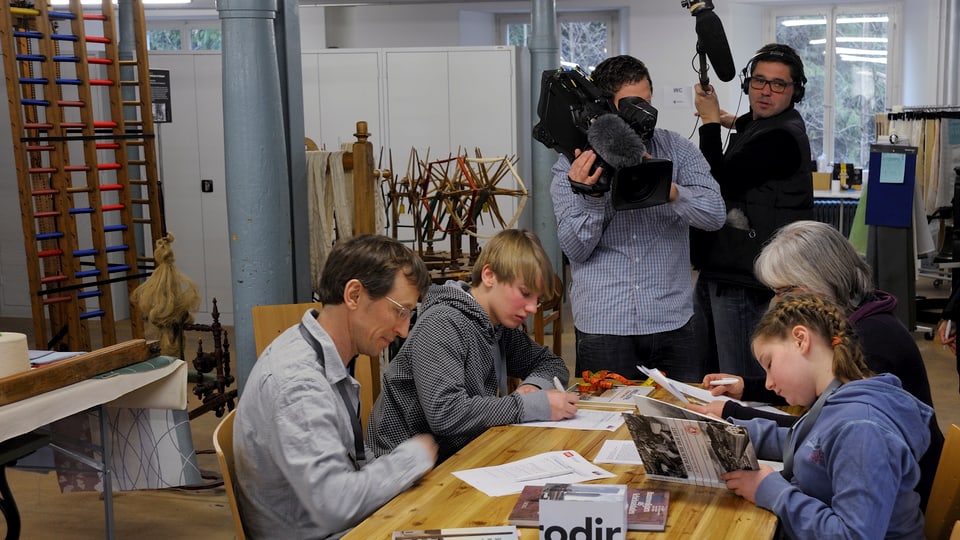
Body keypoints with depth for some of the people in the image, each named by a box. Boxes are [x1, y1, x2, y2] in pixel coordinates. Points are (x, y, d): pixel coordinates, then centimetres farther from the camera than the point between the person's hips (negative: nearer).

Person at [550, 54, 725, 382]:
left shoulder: (676, 148, 5)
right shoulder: (572, 165, 2)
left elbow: (714, 214, -6)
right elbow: (576, 249, -4)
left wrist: (669, 190, -24)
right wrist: (589, 195, -21)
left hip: (673, 321, 1)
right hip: (603, 327, -1)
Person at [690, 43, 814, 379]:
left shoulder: (782, 137, -15)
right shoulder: (757, 126, 17)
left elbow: (720, 182, -19)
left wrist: (710, 122, -9)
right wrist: (734, 123, 25)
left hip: (745, 284, -10)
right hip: (716, 274, 11)